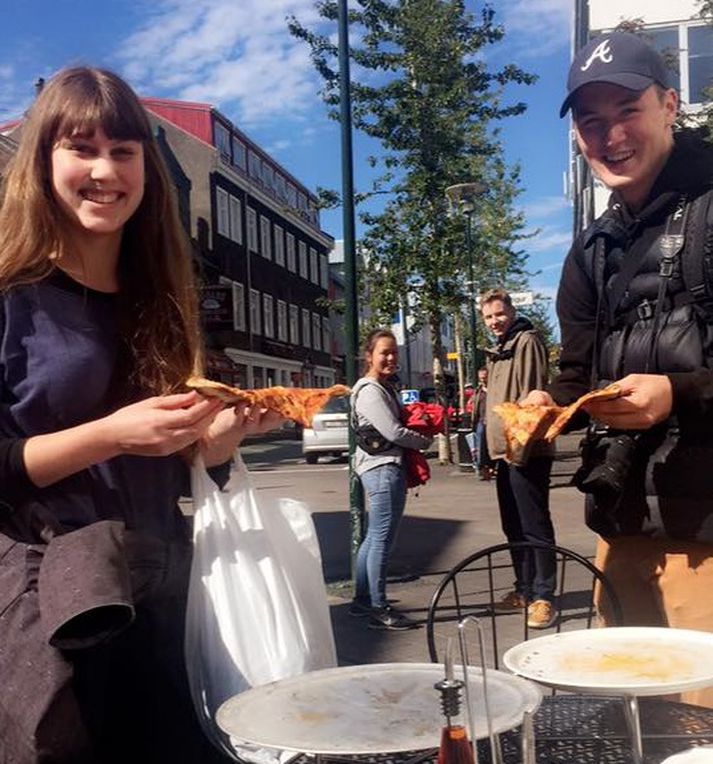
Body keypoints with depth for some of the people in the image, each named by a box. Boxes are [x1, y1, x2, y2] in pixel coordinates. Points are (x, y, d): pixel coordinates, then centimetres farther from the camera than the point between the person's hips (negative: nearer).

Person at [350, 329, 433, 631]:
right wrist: (426, 441, -4)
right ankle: (379, 609, 0)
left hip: (389, 467, 11)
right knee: (382, 539, -6)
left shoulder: (386, 389, 18)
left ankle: (362, 600, 24)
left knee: (374, 537, 15)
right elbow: (393, 431, -18)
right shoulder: (370, 390, -13)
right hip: (384, 469, -11)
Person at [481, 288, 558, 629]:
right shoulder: (498, 351, 21)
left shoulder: (527, 341, -8)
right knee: (513, 527, 15)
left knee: (534, 525, -5)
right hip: (505, 452, 10)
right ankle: (524, 590, 24)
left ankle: (543, 596, 2)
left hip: (527, 453, -10)